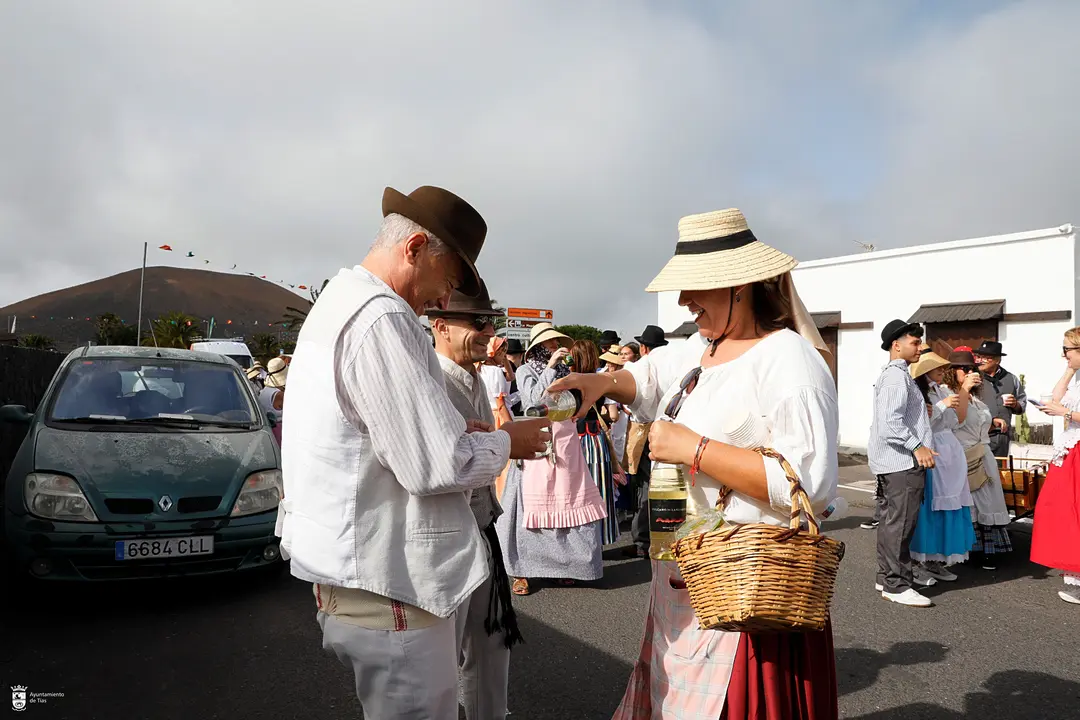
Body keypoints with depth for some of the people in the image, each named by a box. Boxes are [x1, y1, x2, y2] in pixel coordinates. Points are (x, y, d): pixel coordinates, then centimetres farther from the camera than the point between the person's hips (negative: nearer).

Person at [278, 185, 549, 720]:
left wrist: (454, 429, 8)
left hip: (350, 571, 11)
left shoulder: (337, 304, 14)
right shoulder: (380, 318, -20)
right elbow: (434, 466, -22)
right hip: (385, 581, -11)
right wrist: (506, 442, -6)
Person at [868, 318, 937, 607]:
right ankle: (896, 585, -2)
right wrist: (917, 446, -23)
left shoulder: (893, 374, 19)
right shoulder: (897, 376, -14)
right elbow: (890, 422, -25)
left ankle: (887, 576, 25)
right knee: (899, 523, -7)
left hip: (892, 462, 11)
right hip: (902, 463, -11)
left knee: (890, 521, 16)